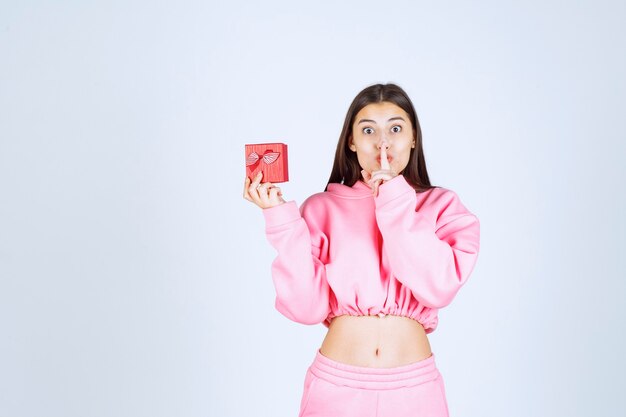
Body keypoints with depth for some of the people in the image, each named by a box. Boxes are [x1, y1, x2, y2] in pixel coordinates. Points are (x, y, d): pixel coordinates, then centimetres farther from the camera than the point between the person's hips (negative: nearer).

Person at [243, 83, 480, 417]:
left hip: (413, 387, 0)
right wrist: (281, 220, -16)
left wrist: (395, 203, -17)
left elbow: (439, 287, -16)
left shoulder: (441, 205, 0)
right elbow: (307, 306, -10)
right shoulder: (321, 208, -1)